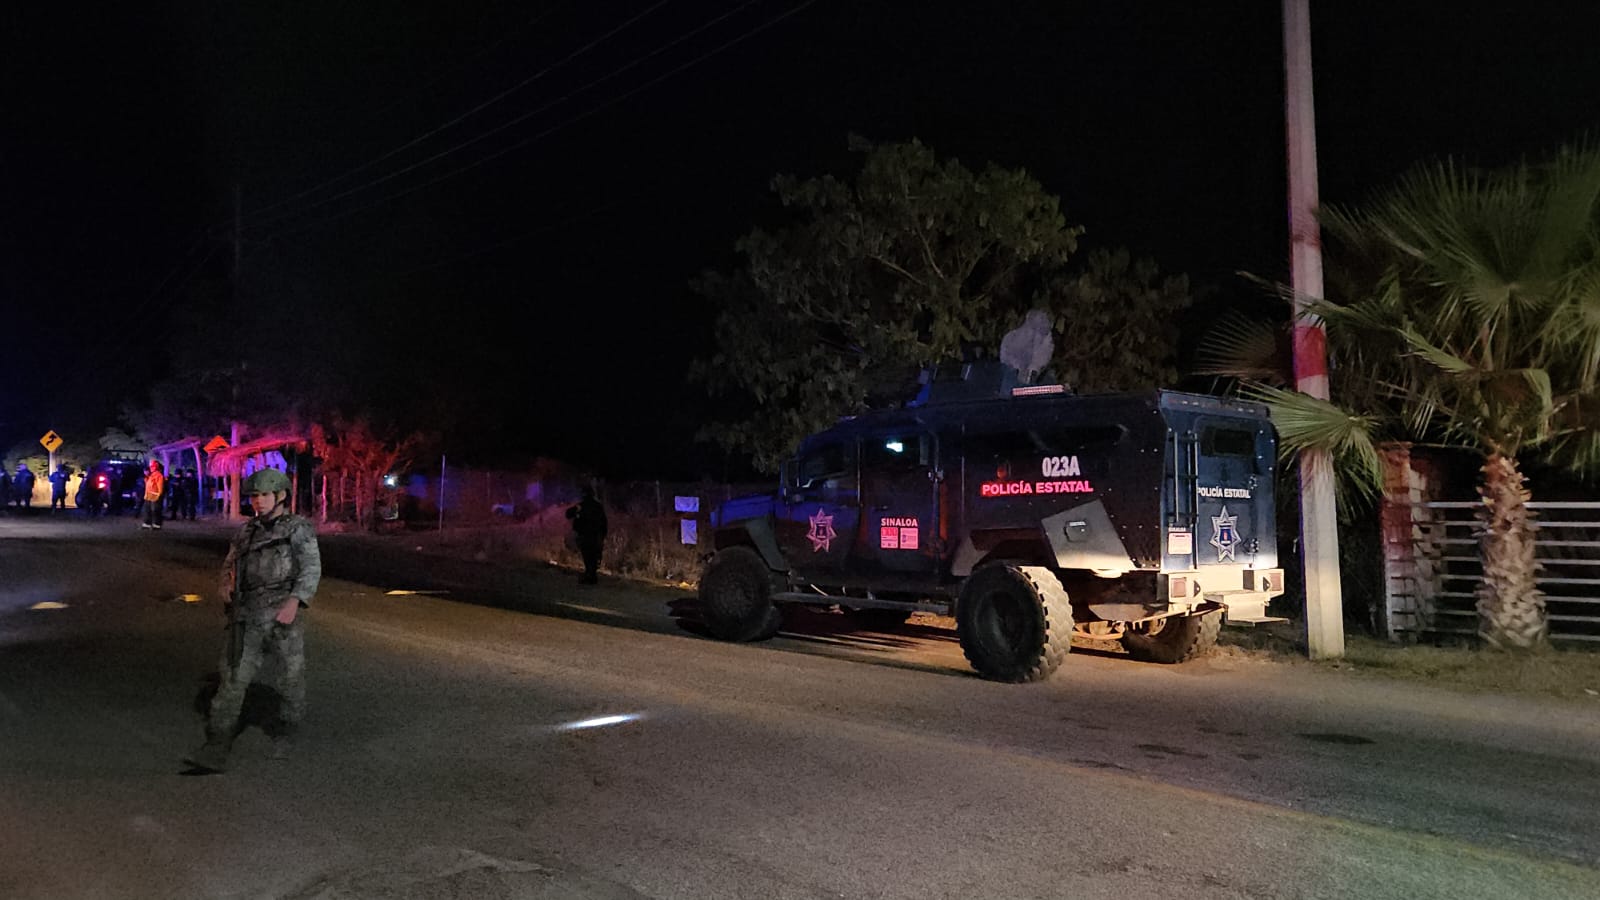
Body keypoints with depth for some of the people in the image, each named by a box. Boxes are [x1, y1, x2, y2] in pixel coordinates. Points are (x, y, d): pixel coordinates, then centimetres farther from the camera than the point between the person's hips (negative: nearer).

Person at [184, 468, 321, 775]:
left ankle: (285, 733, 28)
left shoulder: (299, 528, 2)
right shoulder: (246, 532, 18)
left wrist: (295, 601, -23)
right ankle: (215, 752, -4)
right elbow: (230, 565, 28)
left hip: (283, 614, -4)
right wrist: (228, 585, 5)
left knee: (291, 676, 6)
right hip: (247, 617, 4)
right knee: (233, 678, -4)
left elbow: (311, 568, -8)